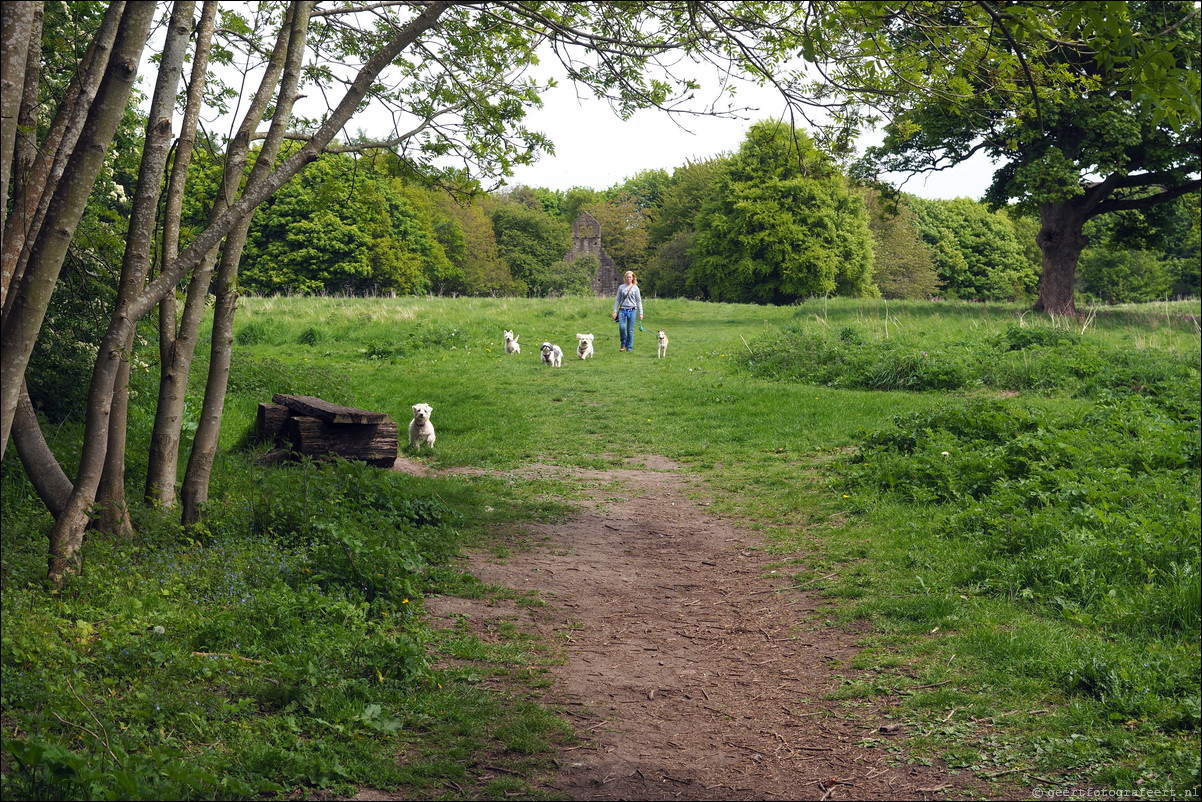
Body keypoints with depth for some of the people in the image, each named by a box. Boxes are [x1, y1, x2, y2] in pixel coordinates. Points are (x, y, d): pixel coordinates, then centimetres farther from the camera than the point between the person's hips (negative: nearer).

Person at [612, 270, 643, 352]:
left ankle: (629, 347, 10)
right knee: (621, 327, -16)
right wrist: (615, 311, 4)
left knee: (630, 330, -1)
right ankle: (623, 344, 6)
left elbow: (639, 301, 8)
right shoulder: (621, 287, 9)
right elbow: (617, 300, 12)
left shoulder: (635, 288, 7)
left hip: (632, 310, 0)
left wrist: (641, 313, 3)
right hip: (622, 310, 1)